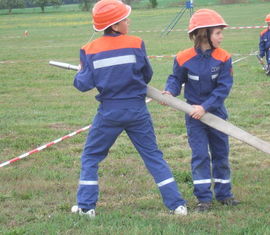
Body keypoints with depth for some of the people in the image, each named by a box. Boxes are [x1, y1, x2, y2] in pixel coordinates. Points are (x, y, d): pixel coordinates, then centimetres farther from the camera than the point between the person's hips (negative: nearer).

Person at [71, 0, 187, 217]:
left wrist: (79, 75, 16)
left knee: (91, 157, 15)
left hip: (109, 113, 0)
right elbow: (147, 75, 3)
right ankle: (177, 203, 6)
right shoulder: (136, 44, -7)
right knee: (153, 155, 9)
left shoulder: (90, 50, -6)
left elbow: (84, 84, -6)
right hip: (137, 111, 0)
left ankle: (86, 206, 11)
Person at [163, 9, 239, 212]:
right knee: (200, 155, -3)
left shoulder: (223, 58, -12)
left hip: (216, 113, 2)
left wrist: (205, 107, -23)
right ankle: (204, 198, 2)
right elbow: (176, 79, 1)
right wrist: (170, 91, -20)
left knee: (221, 154, 11)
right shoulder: (184, 59, -13)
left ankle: (224, 193, 24)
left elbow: (223, 88, -16)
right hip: (194, 114, -2)